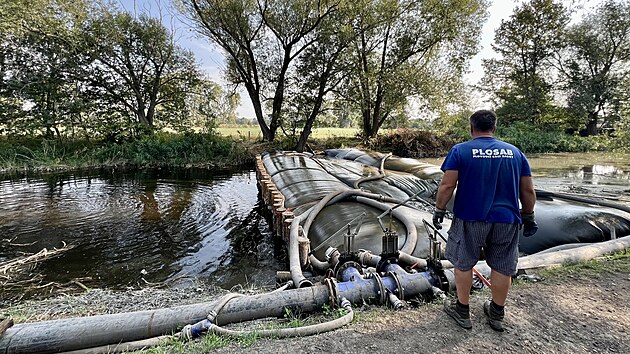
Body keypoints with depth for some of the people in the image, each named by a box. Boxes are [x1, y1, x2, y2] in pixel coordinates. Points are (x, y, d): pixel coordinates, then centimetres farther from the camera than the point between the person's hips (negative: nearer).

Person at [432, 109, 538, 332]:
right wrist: (528, 217, 19)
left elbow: (447, 185, -12)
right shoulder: (514, 152, 7)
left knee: (463, 264, 12)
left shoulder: (460, 150, -6)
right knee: (502, 267, 16)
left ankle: (462, 311, 25)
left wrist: (439, 209, -2)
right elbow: (528, 191, 9)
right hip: (506, 220, 4)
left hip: (470, 219, -3)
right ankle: (497, 314, 31)